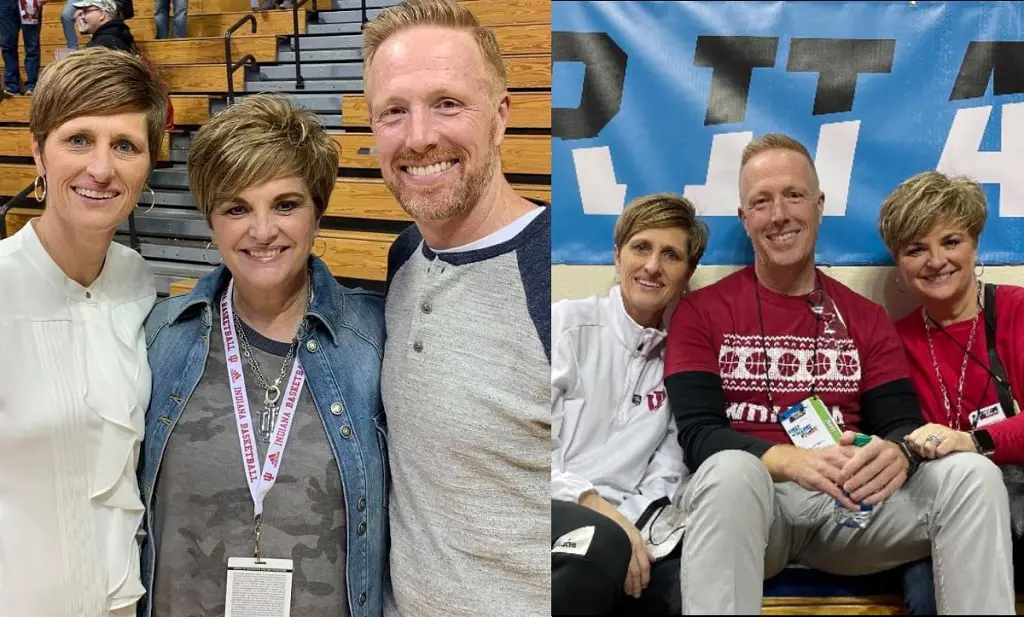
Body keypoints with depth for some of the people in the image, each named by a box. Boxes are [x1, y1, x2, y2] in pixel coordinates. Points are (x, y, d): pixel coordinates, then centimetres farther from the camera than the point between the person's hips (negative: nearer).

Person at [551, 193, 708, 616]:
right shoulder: (567, 324, 4)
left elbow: (667, 474, 10)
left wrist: (631, 527, -11)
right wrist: (598, 507, -18)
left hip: (624, 524, 3)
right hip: (557, 513, -3)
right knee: (602, 546, -38)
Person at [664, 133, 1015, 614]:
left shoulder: (867, 319, 14)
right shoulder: (700, 313, 3)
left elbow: (903, 425, 6)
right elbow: (697, 433, -7)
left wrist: (897, 454, -21)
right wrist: (792, 460, -27)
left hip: (850, 504, 3)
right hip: (751, 499, -3)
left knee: (973, 475, -20)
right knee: (731, 472, -38)